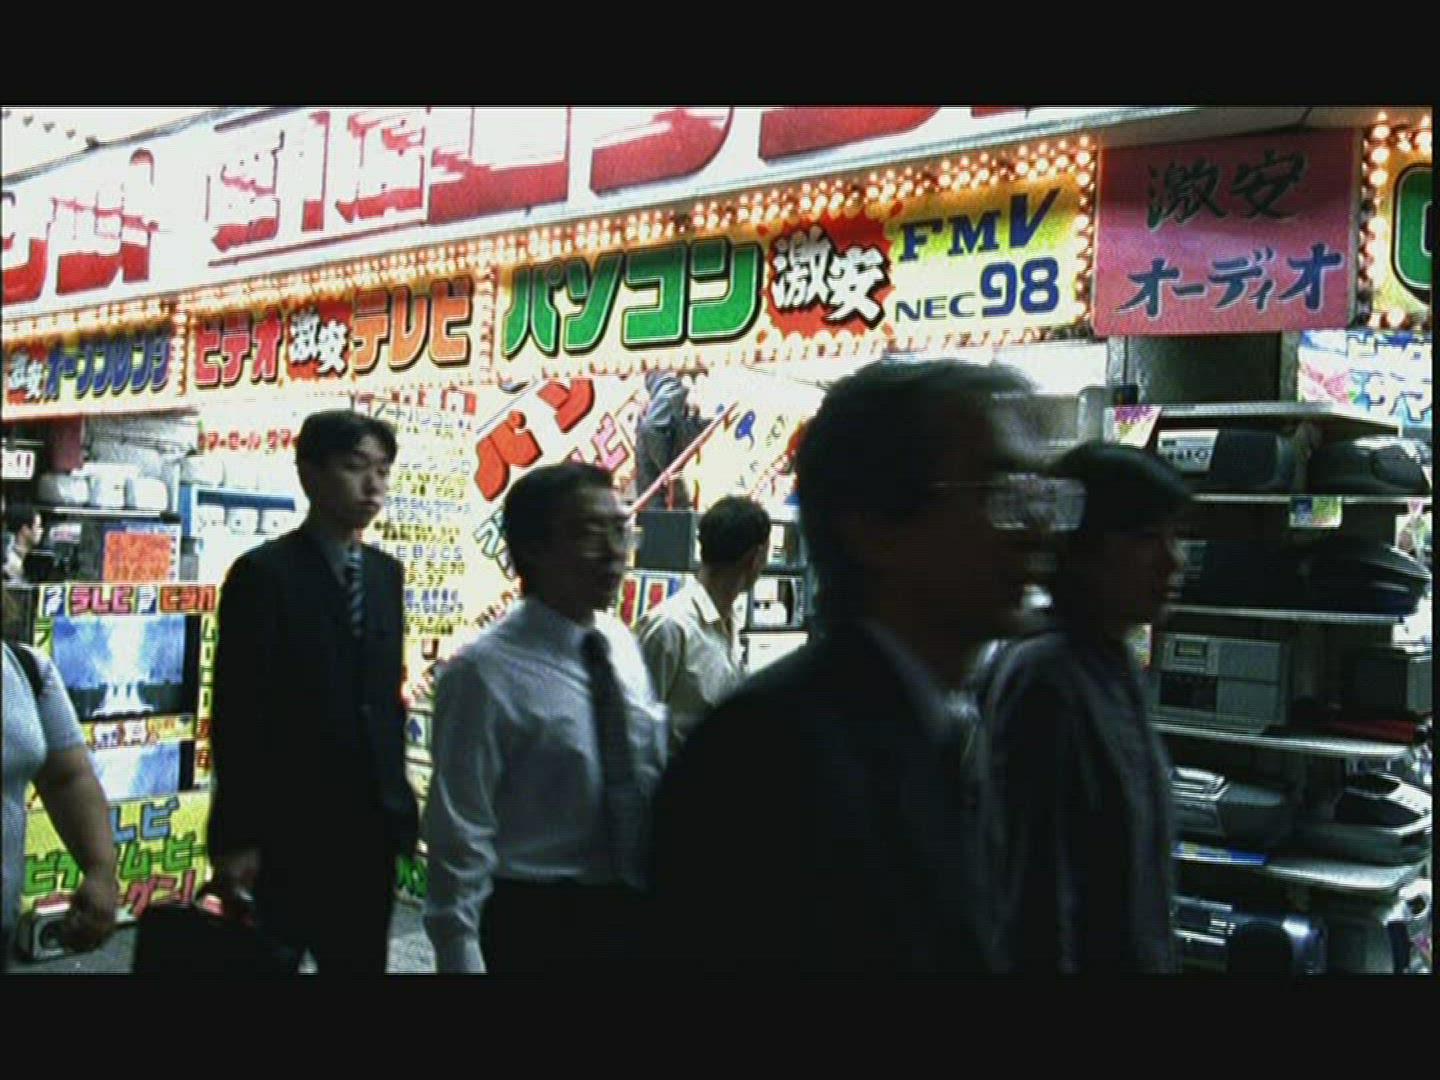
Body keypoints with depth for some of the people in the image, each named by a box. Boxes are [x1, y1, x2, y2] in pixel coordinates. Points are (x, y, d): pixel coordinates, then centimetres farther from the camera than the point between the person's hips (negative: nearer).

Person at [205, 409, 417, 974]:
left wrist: (398, 801, 11)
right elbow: (236, 715, -13)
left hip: (370, 825, 6)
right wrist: (236, 837, -15)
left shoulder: (385, 572, 9)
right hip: (287, 828, -5)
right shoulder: (263, 572, -10)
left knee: (361, 964, 13)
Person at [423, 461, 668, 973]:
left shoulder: (623, 645, 1)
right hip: (537, 925, -6)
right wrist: (461, 958, -16)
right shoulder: (486, 672, -19)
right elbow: (459, 840, -17)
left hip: (635, 911, 6)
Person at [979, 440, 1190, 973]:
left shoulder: (1113, 662, 4)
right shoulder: (1043, 675, -22)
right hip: (1088, 954, -8)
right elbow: (1035, 883, -23)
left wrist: (1154, 955, 16)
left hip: (1137, 953, 8)